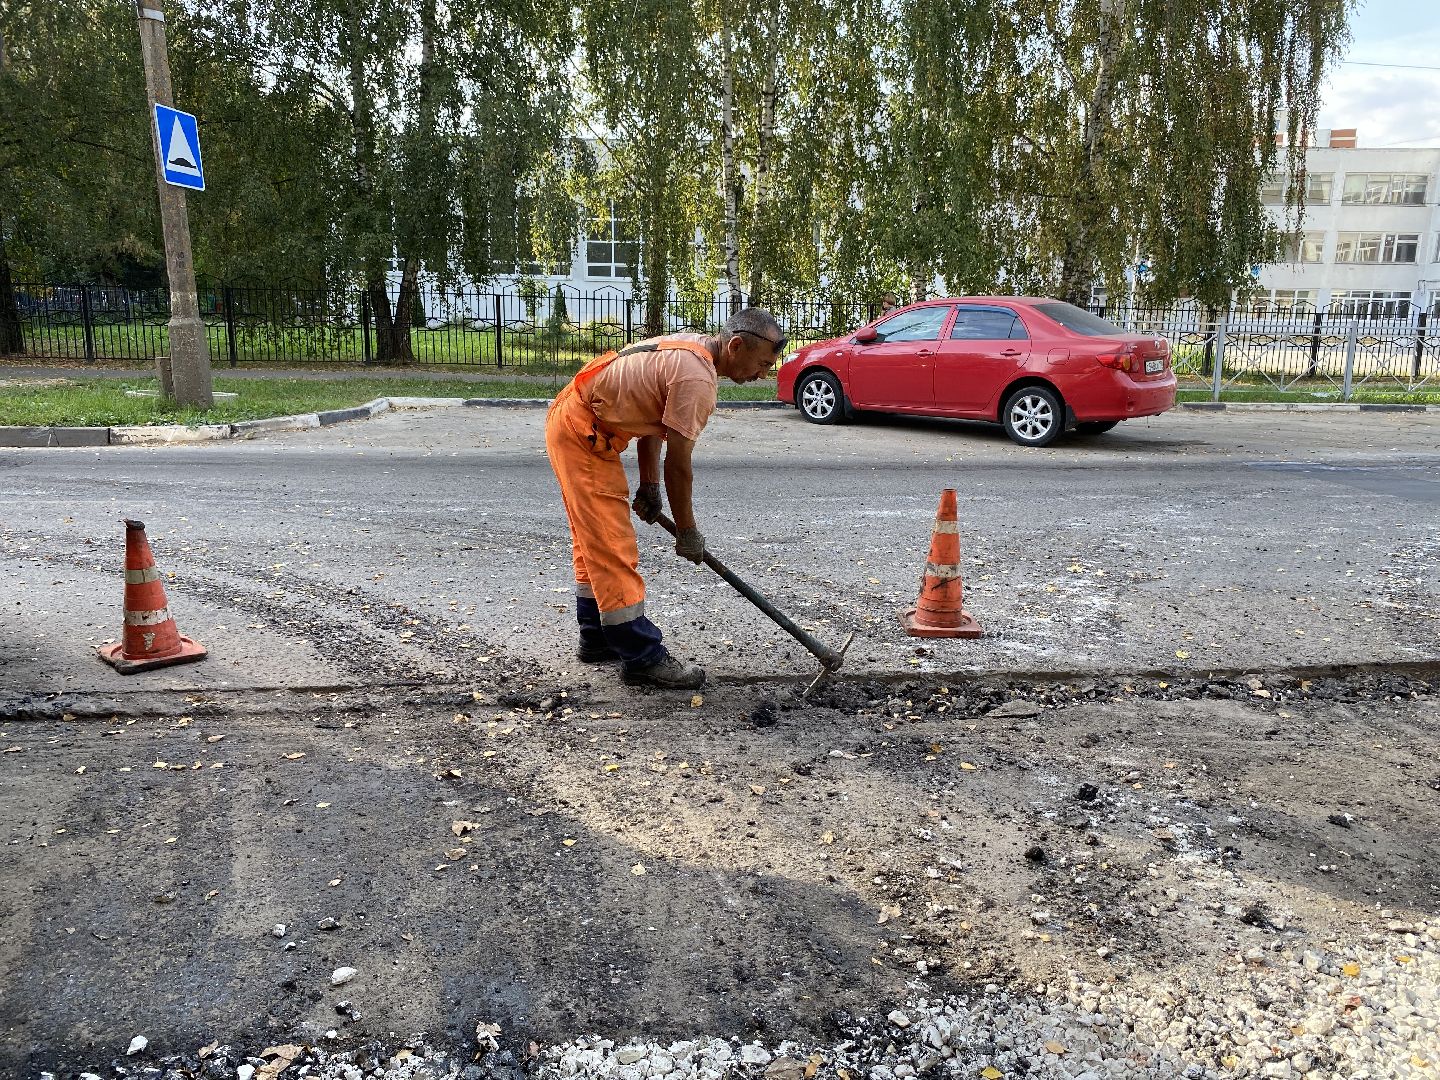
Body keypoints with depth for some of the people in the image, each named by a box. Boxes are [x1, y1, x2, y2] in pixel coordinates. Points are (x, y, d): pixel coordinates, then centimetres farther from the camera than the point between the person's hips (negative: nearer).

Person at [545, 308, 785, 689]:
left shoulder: (690, 347, 8)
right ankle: (642, 660, -2)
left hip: (571, 421, 11)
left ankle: (597, 640, 30)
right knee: (613, 548, -8)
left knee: (595, 544, 18)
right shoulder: (697, 377, -23)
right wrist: (687, 532, -8)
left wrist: (649, 486, 12)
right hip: (582, 433, -11)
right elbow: (678, 462, -19)